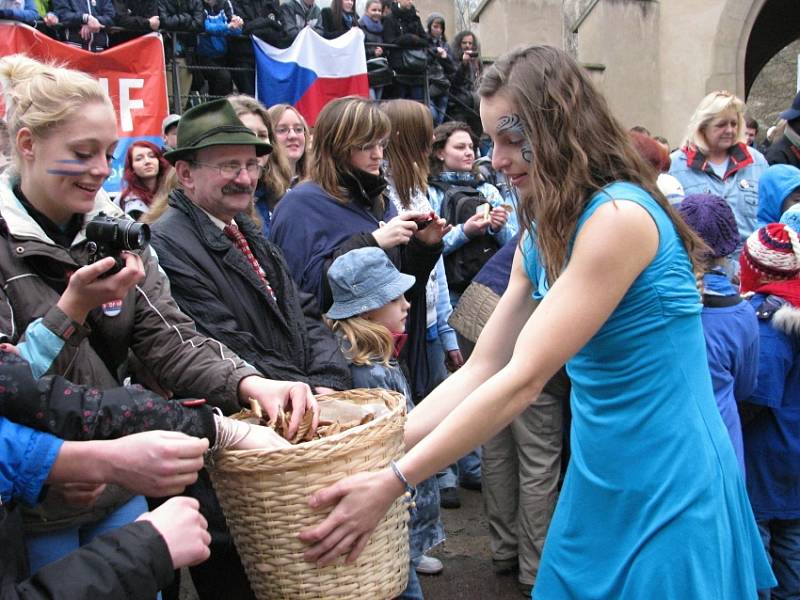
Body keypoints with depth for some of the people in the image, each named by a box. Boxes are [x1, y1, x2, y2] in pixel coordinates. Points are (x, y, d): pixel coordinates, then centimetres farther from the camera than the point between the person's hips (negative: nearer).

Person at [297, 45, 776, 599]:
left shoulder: (619, 216, -20)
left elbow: (523, 379, -24)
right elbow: (481, 369, 4)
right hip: (602, 475, 7)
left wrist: (393, 482, -24)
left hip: (664, 482, -7)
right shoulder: (542, 239, 7)